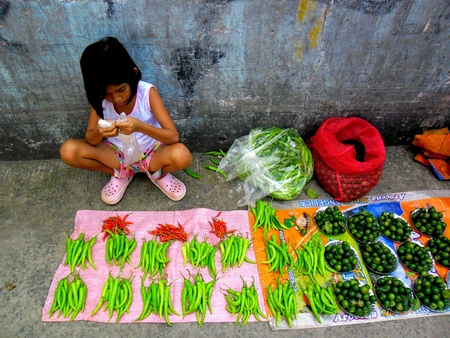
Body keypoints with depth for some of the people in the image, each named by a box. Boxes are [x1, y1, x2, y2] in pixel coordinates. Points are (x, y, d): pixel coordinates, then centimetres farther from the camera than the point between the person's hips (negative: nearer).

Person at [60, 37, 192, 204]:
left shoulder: (148, 92, -22)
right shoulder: (99, 99, -13)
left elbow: (173, 136, -27)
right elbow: (90, 140, -10)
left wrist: (140, 127, -45)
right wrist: (99, 132, -35)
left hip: (151, 153, -2)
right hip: (117, 153, 3)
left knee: (182, 155, -35)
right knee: (68, 151, -20)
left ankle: (158, 173, 2)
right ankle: (121, 173, 4)